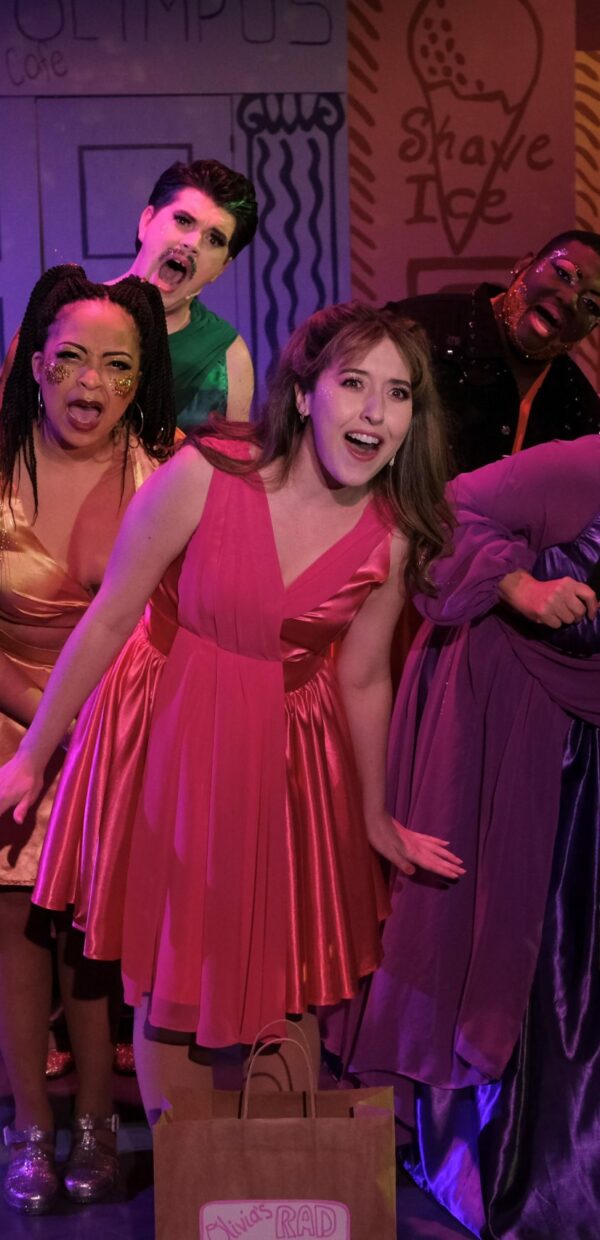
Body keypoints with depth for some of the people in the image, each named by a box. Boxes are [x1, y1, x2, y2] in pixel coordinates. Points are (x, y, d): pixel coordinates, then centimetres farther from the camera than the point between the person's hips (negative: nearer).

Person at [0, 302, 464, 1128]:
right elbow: (109, 619, -12)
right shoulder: (202, 476, -21)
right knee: (173, 982, 7)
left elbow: (363, 679, 2)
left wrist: (376, 818, 12)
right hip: (176, 740, -2)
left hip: (294, 754, 3)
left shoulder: (392, 536, -12)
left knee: (290, 979, 13)